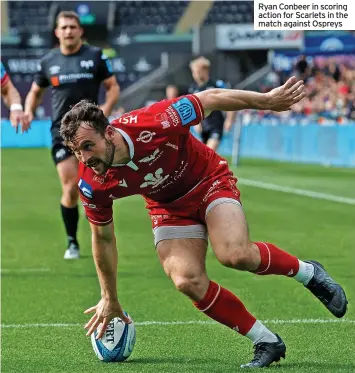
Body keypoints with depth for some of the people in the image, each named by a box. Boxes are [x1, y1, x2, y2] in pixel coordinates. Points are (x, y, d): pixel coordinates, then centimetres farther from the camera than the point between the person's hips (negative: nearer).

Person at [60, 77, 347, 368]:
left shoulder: (153, 124, -35)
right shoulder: (92, 184, -22)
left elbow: (211, 99, -19)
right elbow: (103, 238, -3)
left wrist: (268, 100, -11)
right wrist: (110, 299, 6)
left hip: (209, 181, -3)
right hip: (169, 208, 3)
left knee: (235, 254, -29)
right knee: (188, 281, -21)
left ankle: (308, 273, 1)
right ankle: (267, 343, -4)